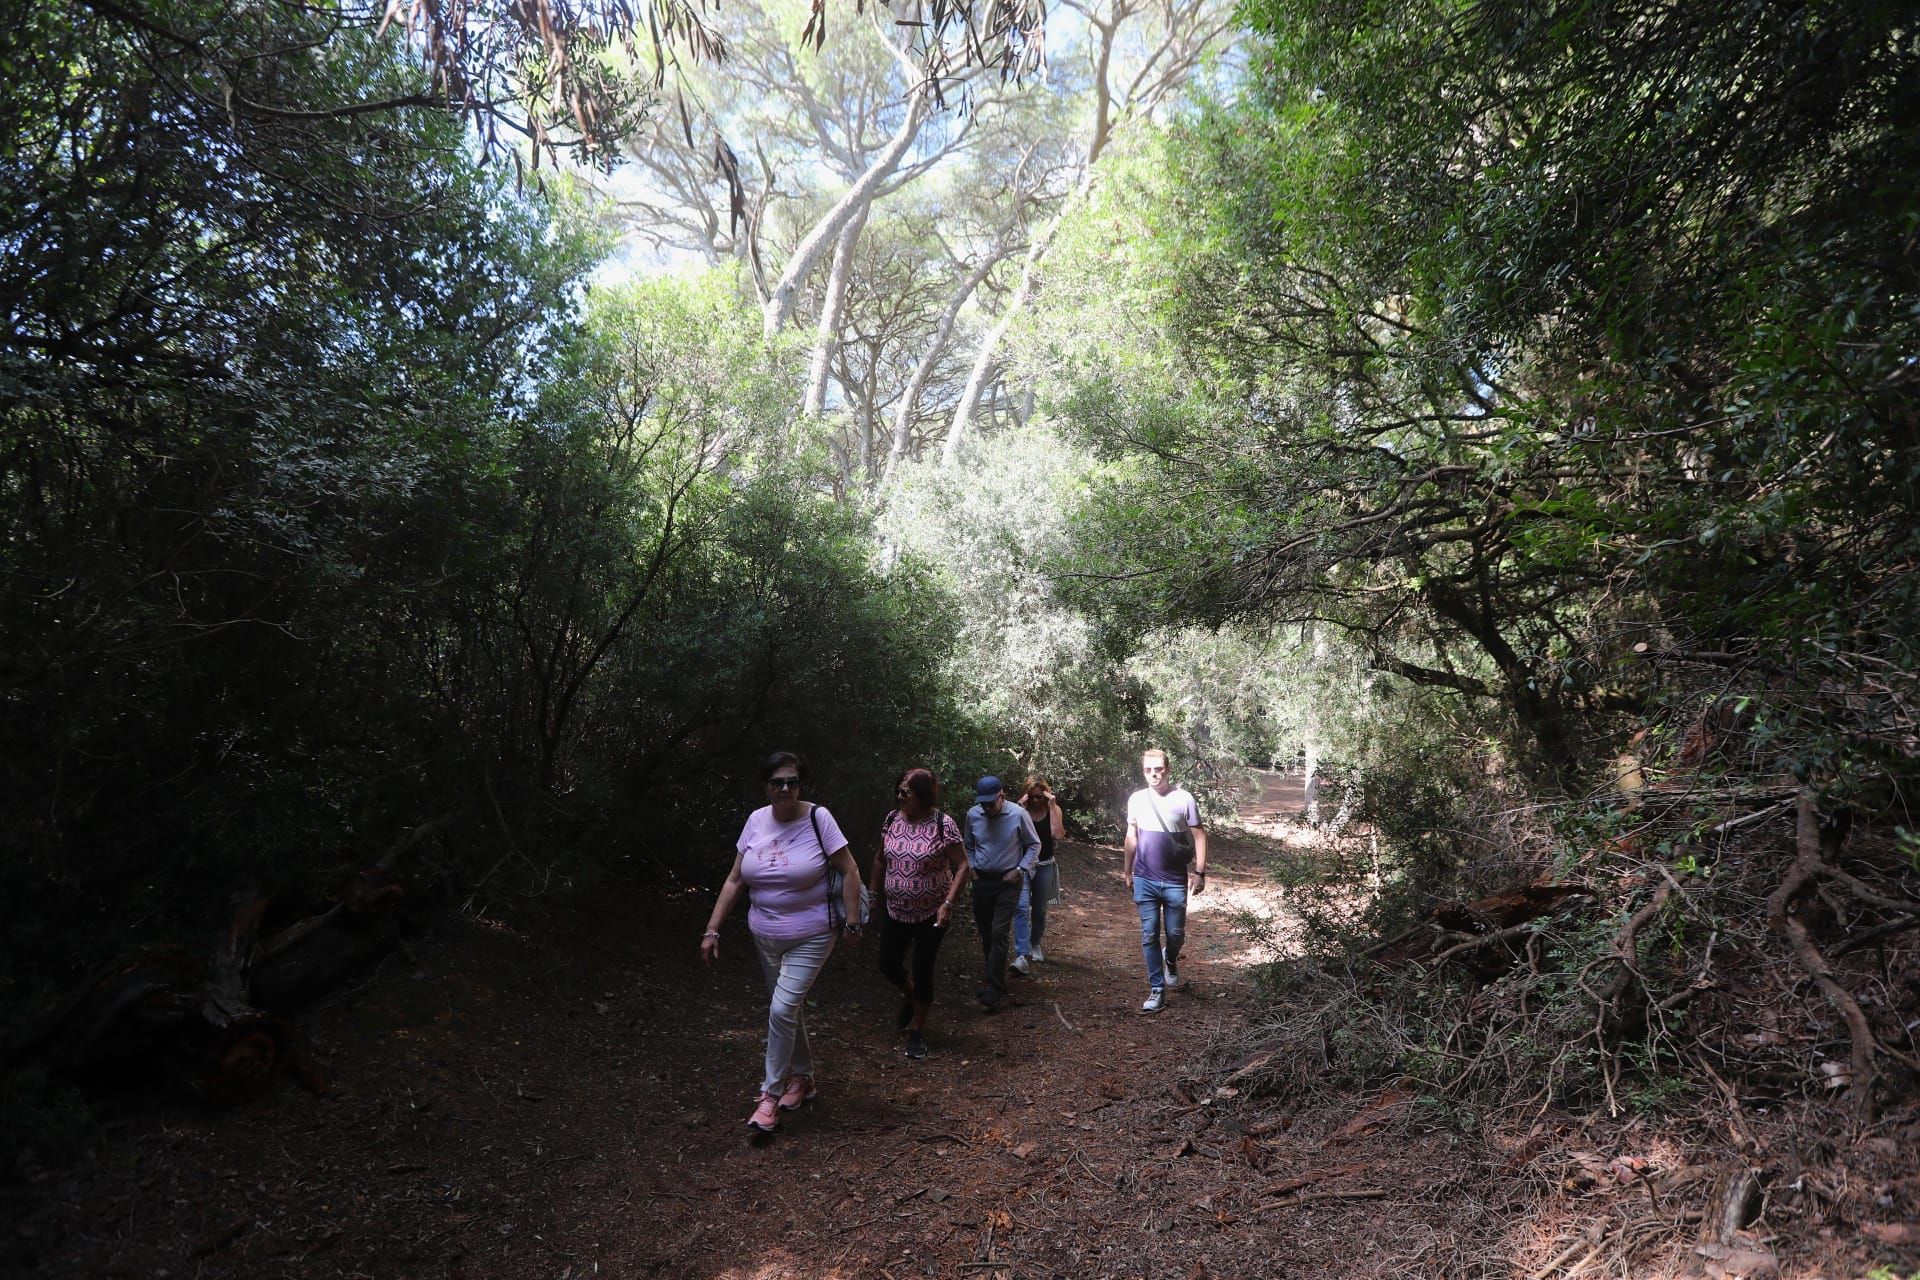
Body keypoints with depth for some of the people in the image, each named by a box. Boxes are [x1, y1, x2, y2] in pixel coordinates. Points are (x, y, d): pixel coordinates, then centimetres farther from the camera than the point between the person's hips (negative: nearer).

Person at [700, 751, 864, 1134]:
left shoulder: (818, 818, -15)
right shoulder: (756, 820, -3)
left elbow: (849, 871, -10)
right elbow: (734, 880, 3)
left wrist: (852, 923, -12)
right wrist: (712, 930, 0)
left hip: (810, 937, -4)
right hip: (765, 936, 5)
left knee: (782, 1009, -11)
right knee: (791, 1008, 17)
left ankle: (771, 1095, 6)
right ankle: (802, 1078, 37)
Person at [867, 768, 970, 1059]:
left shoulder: (943, 825, -17)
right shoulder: (892, 820, -2)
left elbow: (962, 866, -14)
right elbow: (880, 860, 11)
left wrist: (948, 902, -22)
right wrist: (875, 893, 13)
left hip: (931, 914, -4)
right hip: (895, 911, 5)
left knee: (922, 970, 5)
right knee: (888, 964, 11)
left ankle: (917, 1030, 26)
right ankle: (910, 997, 44)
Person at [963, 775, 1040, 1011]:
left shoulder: (1018, 815, -12)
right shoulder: (973, 815, -1)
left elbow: (1034, 845, 1)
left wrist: (1020, 869, -9)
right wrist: (971, 868, 2)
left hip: (1008, 882, -4)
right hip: (981, 881, 4)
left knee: (999, 933, -12)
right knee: (986, 935, 11)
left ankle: (993, 991, -9)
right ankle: (995, 981, 27)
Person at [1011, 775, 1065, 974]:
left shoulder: (1053, 809, -2)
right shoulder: (1019, 809, -4)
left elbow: (1058, 835, -17)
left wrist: (1052, 806, -19)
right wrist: (1022, 809, -20)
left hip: (1044, 866, 2)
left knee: (1039, 910, 15)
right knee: (1022, 907, -17)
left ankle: (1035, 945, 39)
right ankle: (1022, 956, -23)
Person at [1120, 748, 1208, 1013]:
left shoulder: (1184, 798, -9)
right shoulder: (1136, 799, 0)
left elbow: (1199, 836, -4)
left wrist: (1200, 872, -9)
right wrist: (1126, 871, 15)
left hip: (1175, 882, -2)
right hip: (1144, 881, 2)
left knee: (1175, 933, 8)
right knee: (1149, 936, 4)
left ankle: (1170, 959, 42)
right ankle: (1157, 990, 14)